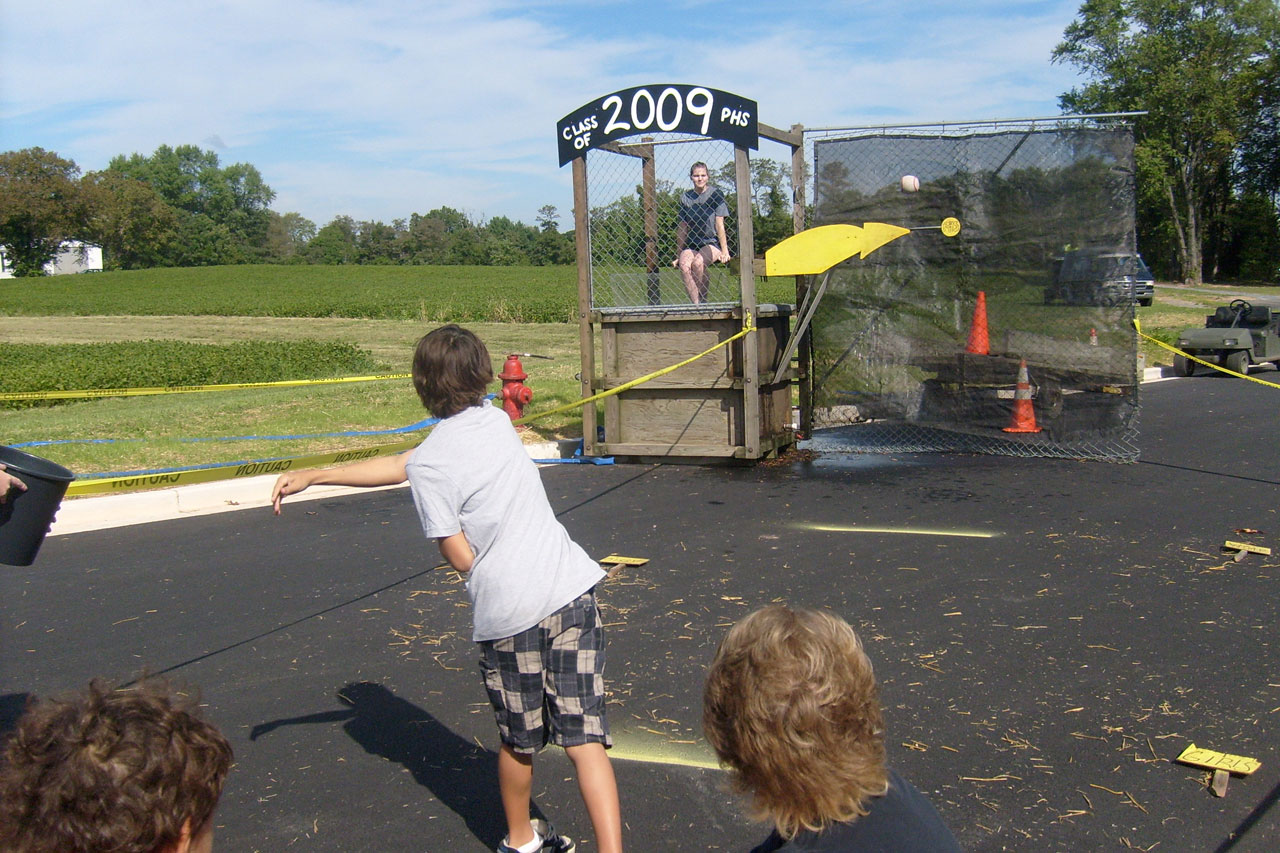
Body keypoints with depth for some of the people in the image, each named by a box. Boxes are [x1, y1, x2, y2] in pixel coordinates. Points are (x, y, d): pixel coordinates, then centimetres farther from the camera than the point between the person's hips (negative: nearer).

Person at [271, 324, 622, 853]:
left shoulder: (429, 465, -7)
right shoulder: (497, 421, 12)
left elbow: (460, 558, -5)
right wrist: (314, 476, 22)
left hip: (507, 612, -4)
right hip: (571, 587, 4)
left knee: (518, 743, 19)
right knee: (584, 738, 3)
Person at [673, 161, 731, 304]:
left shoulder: (715, 194, 0)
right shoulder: (686, 197, 8)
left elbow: (719, 224, -3)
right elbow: (682, 228, 12)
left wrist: (724, 251, -10)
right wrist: (678, 254, 13)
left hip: (712, 243, -3)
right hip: (692, 244, 3)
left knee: (698, 262, -33)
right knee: (684, 265, -29)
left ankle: (703, 300, -12)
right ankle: (696, 305, -28)